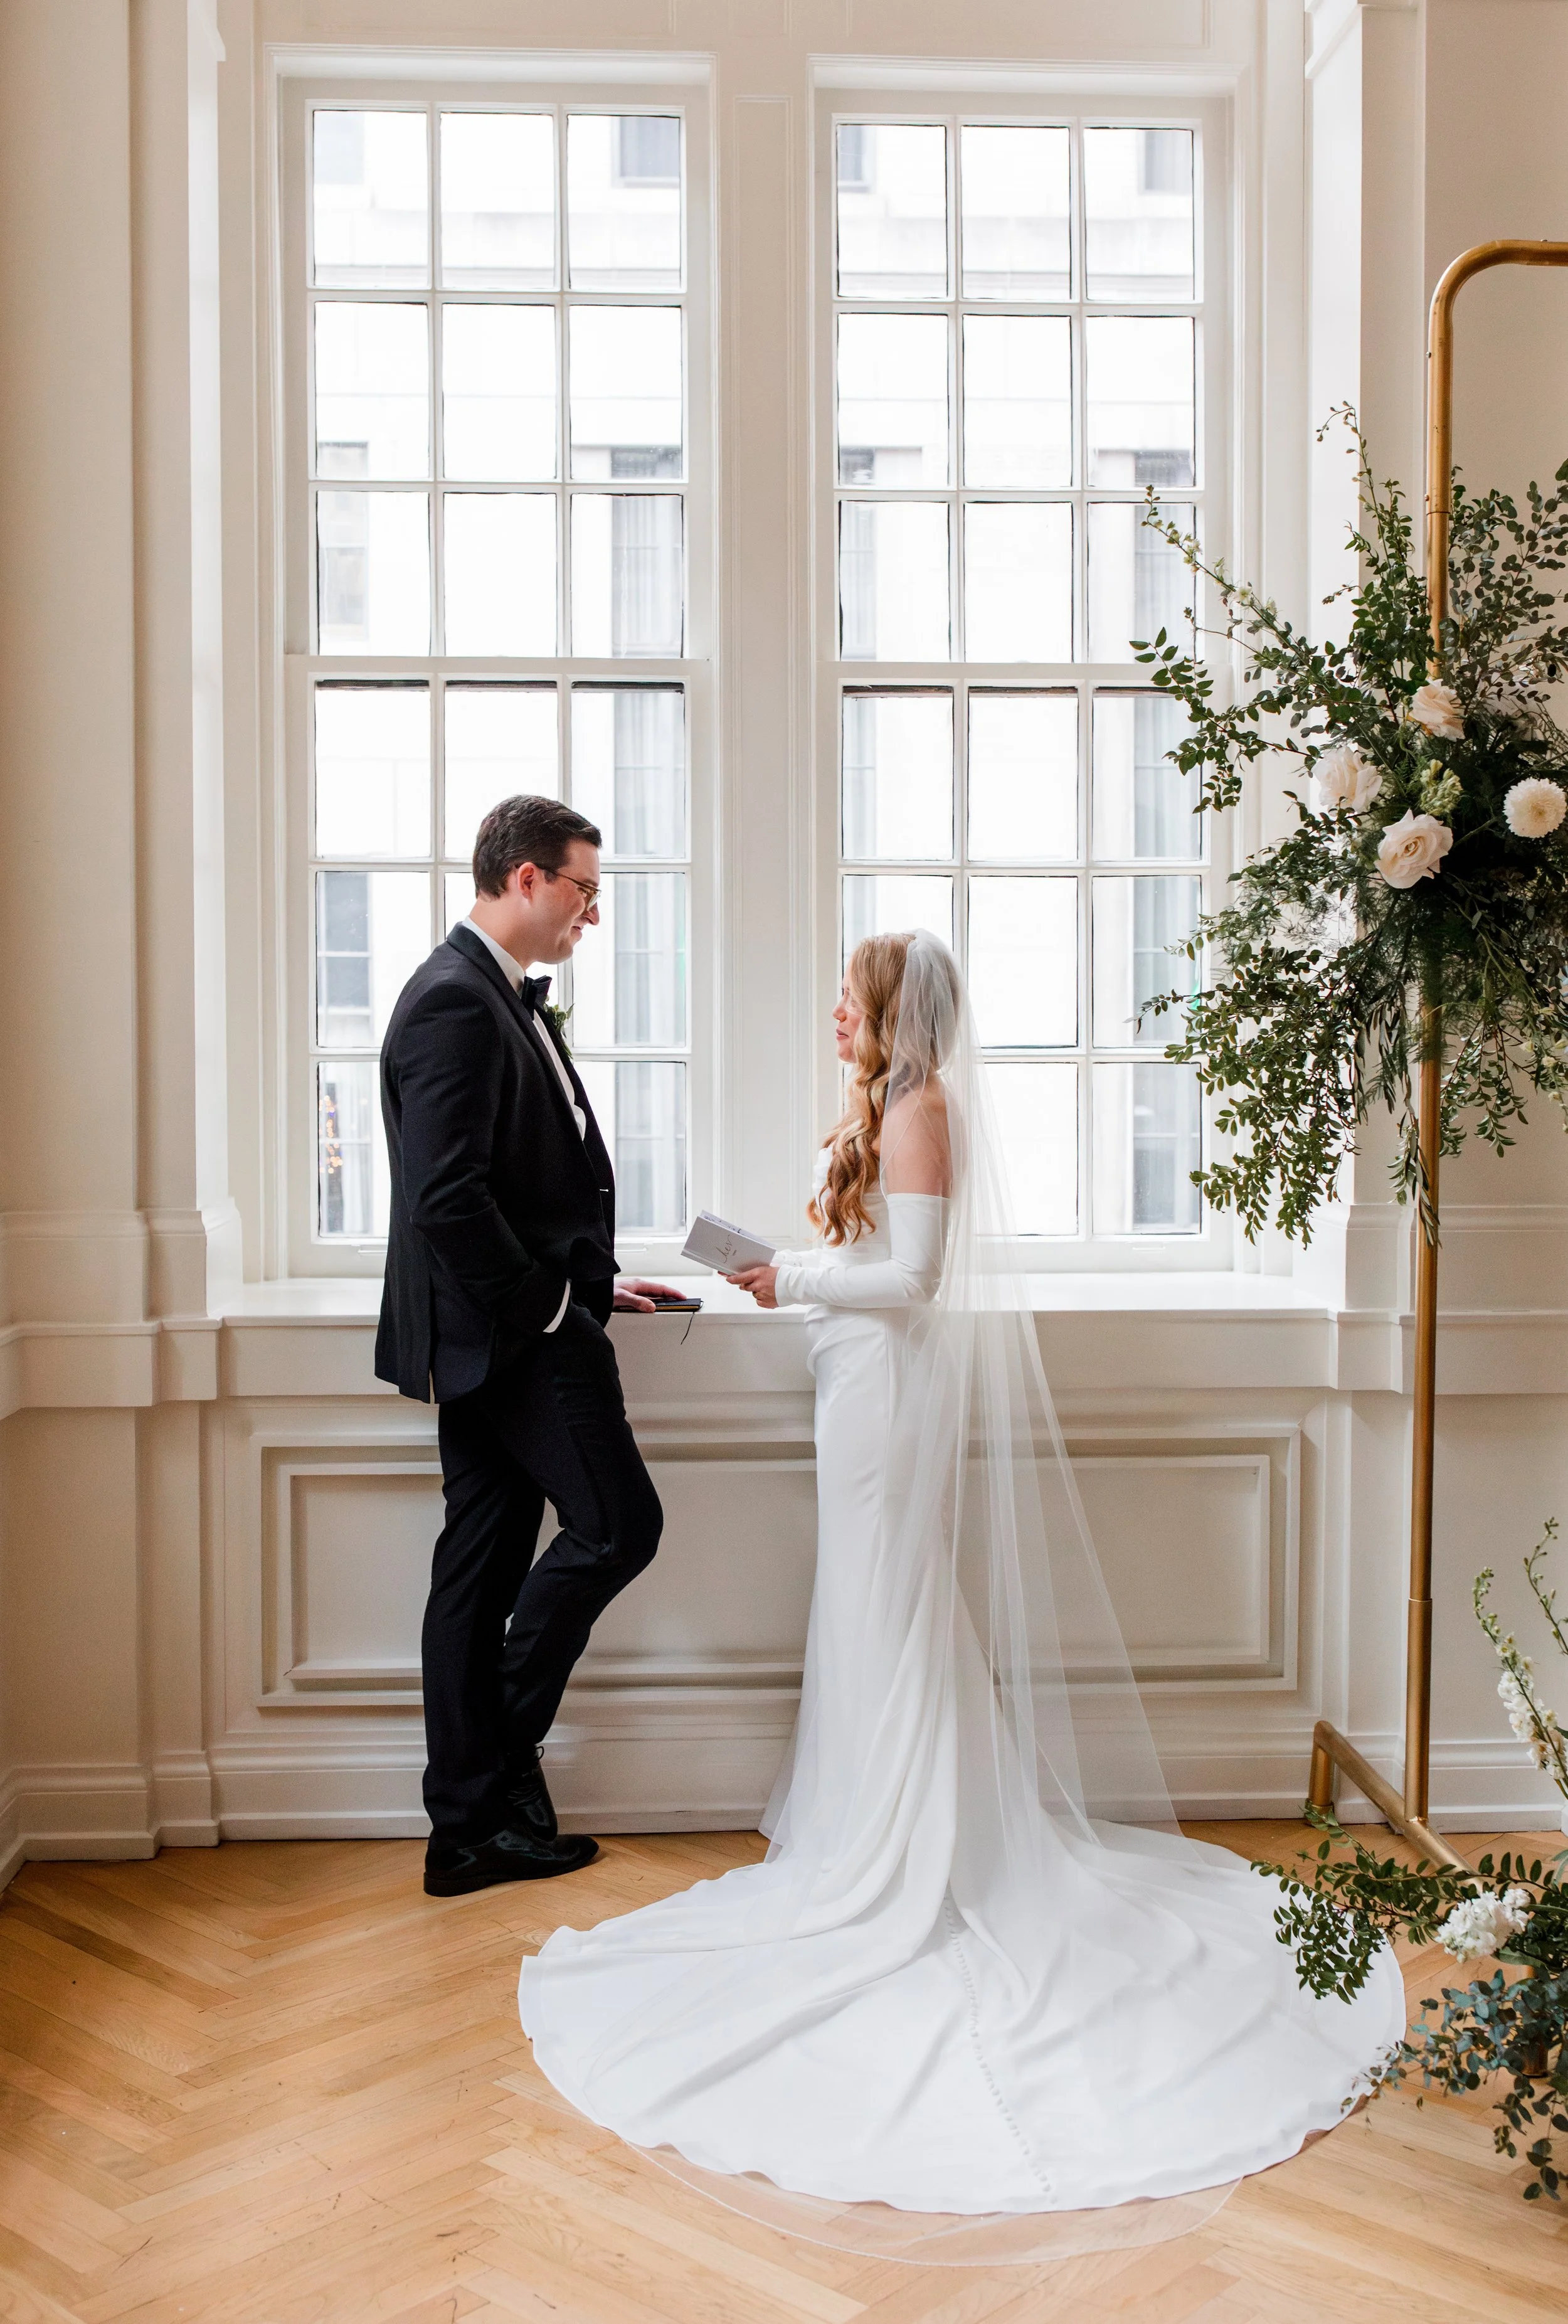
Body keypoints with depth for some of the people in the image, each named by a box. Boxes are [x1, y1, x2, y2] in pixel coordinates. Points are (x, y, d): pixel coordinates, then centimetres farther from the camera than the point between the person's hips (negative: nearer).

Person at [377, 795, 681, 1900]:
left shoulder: (502, 998, 16)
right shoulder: (455, 1001, -16)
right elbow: (449, 1197, -24)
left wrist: (591, 1287, 13)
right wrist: (549, 1310, -16)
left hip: (490, 1339, 10)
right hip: (517, 1336, -10)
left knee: (483, 1562, 11)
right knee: (618, 1524, -3)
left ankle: (473, 1825, 20)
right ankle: (502, 1750, 11)